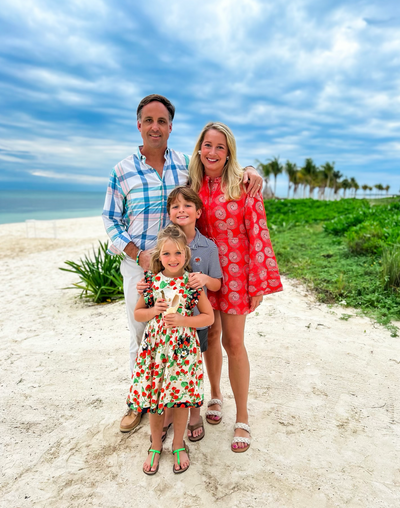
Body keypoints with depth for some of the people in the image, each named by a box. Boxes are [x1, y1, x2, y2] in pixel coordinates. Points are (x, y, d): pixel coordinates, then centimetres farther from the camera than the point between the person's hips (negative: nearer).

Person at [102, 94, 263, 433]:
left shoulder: (187, 164, 3)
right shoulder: (123, 171, 0)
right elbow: (111, 219, 2)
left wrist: (250, 170, -11)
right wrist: (139, 254, -11)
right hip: (139, 265, 0)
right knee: (141, 335, 12)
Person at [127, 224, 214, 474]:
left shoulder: (192, 282, -8)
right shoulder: (151, 281, -2)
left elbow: (209, 317, -3)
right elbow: (137, 313, 8)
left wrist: (182, 320, -17)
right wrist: (153, 311, -13)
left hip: (183, 348, -2)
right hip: (155, 347, 2)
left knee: (180, 397, 8)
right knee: (153, 397, 11)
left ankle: (179, 445, 35)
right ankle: (156, 446, 37)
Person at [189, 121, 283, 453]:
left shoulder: (244, 185, -9)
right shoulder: (194, 185, 4)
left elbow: (258, 233, -10)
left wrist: (259, 284, -12)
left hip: (234, 271, -4)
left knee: (234, 343, 0)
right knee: (210, 336, 15)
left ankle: (242, 419, 18)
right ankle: (216, 397, 39)